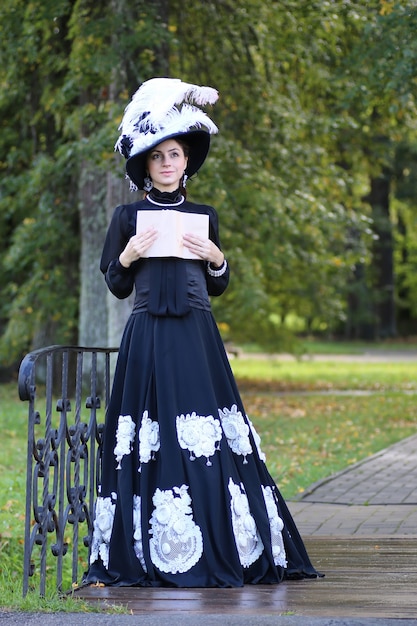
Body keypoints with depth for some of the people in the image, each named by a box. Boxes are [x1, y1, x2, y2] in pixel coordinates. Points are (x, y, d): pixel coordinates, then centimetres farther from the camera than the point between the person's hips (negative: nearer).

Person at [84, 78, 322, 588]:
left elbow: (217, 288, 15)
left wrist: (216, 260, -4)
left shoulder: (203, 217, 12)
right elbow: (116, 287, 8)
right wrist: (128, 256, -10)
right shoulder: (128, 217, 6)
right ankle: (148, 554, 0)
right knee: (152, 445, -5)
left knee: (208, 444, -5)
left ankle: (219, 550, 1)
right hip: (147, 339, -1)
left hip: (197, 339, 2)